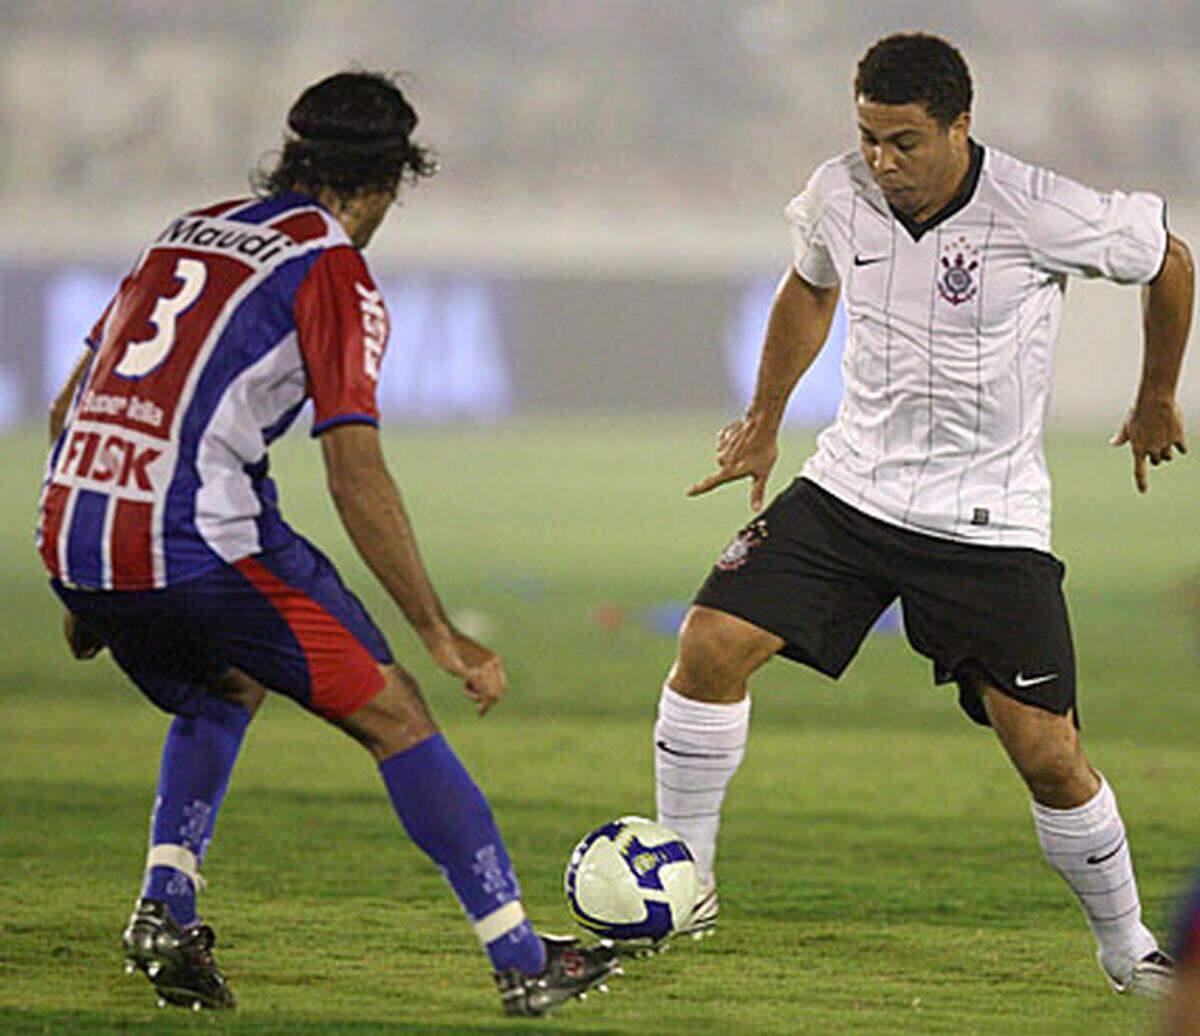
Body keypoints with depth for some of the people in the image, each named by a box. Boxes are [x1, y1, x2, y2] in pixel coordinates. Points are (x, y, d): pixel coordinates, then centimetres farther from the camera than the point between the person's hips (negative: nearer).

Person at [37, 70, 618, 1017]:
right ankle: (522, 963, 3)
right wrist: (439, 633, -6)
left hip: (68, 538, 7)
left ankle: (165, 907, 14)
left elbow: (71, 404, 25)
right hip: (198, 540, -7)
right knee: (391, 712, 5)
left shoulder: (186, 233, 21)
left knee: (226, 689, 32)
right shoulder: (333, 272, 0)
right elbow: (355, 475, -10)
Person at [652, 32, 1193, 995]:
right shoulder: (839, 196, -6)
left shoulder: (1042, 214, -19)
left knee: (1050, 757, -6)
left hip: (990, 519, -3)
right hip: (851, 485, 4)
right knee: (711, 647, -13)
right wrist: (764, 422, 21)